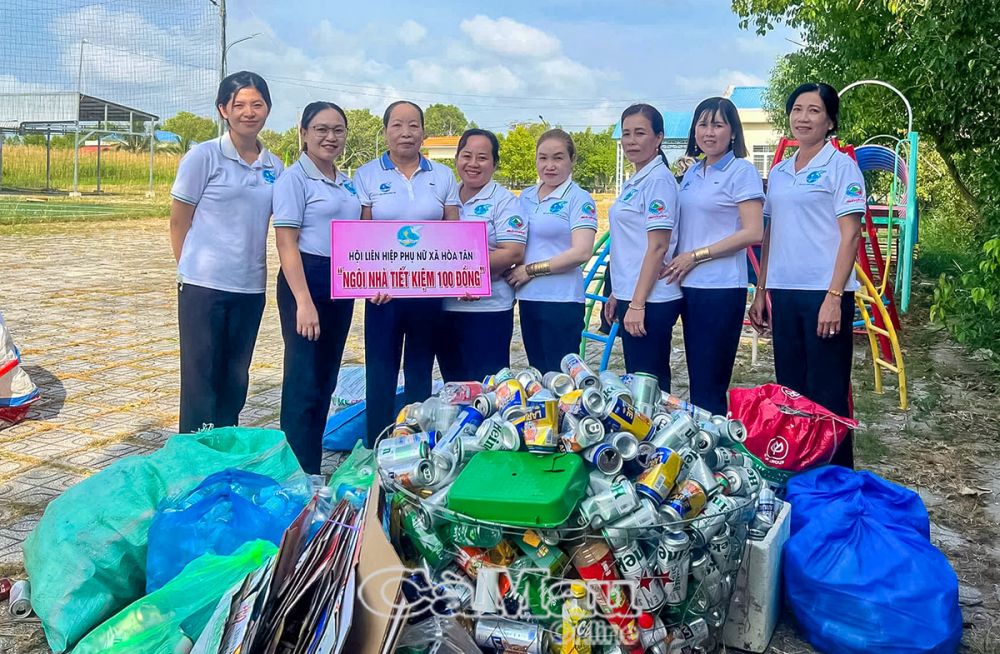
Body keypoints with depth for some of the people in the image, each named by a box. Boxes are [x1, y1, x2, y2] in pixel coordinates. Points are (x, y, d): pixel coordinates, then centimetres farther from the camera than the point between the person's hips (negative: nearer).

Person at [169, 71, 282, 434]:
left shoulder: (274, 167, 8)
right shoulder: (204, 157, -6)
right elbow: (178, 221, -1)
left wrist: (259, 270, 9)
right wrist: (189, 269, 3)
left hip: (251, 287, 5)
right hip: (204, 285, -4)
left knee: (236, 380, 13)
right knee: (201, 378, 2)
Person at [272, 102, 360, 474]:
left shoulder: (347, 184, 13)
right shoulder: (294, 178, -8)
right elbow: (287, 244, -14)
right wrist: (304, 302, -21)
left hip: (342, 285, 8)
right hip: (306, 281, -7)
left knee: (327, 381, 13)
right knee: (304, 383, -3)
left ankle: (315, 468, 25)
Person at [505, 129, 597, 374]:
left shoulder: (579, 199, -6)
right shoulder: (526, 196, 13)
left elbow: (581, 252, -18)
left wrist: (531, 270, -13)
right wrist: (512, 275, 3)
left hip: (561, 301, -6)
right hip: (528, 299, 6)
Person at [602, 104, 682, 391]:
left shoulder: (659, 179, -12)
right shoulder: (634, 182, 15)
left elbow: (658, 246, -18)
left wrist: (637, 304, -20)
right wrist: (617, 294, 19)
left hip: (649, 300, -9)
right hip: (631, 297, 9)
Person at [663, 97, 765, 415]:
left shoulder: (742, 171, -5)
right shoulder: (691, 174, 15)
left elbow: (753, 233, -13)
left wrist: (696, 255, -12)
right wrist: (677, 262, 4)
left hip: (721, 288, -7)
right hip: (689, 287, 7)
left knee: (709, 387, -3)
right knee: (696, 381, 12)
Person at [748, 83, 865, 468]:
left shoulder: (840, 166, -3)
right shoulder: (779, 172, 15)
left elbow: (850, 235, -9)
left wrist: (834, 296, -17)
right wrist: (760, 292, 13)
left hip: (824, 292, -6)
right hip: (783, 293, 6)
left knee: (827, 393, -2)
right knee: (789, 387, 11)